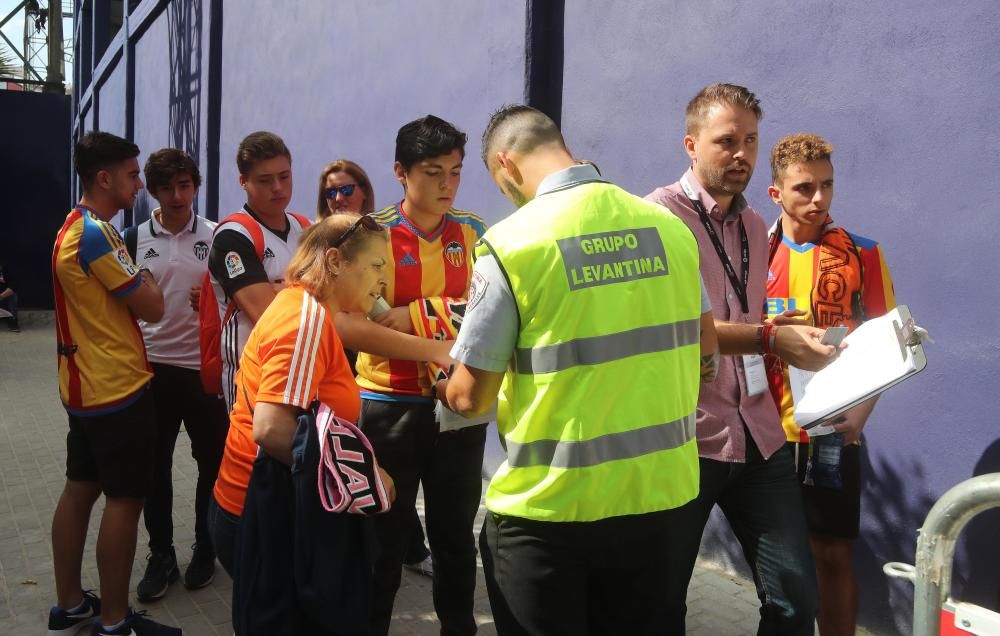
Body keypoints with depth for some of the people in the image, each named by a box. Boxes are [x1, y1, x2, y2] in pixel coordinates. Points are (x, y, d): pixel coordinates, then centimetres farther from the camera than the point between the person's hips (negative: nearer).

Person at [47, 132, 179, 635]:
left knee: (80, 488, 14)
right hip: (118, 388, -10)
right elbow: (152, 308, -16)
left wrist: (134, 282, 3)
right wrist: (146, 279, 3)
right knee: (124, 500, -2)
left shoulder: (75, 227, 13)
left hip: (87, 386, 10)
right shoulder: (96, 233, -19)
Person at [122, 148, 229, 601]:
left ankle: (205, 548, 25)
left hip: (205, 366, -1)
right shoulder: (136, 237, 2)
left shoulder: (215, 236, -1)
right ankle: (161, 554, 20)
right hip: (152, 366, 1)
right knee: (155, 465, 7)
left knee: (212, 461, 9)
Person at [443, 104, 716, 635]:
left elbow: (470, 397, -11)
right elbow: (703, 350, 14)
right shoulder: (668, 227, 0)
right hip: (656, 489, 5)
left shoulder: (511, 242, -16)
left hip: (550, 506, -5)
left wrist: (446, 390, 12)